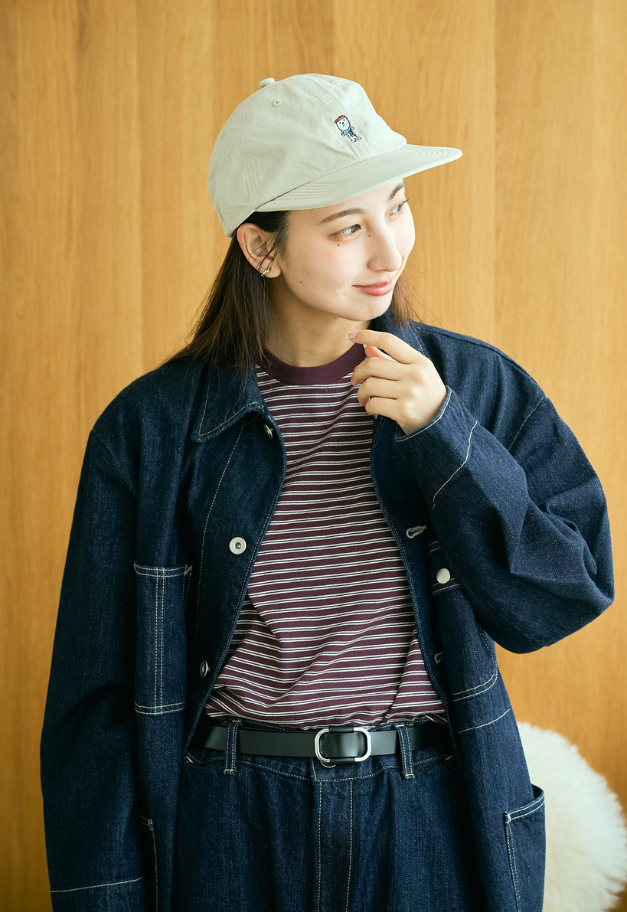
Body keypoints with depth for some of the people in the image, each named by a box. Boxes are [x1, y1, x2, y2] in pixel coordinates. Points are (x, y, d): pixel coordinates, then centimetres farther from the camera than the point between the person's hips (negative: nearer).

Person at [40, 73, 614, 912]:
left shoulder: (480, 389, -3)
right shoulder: (151, 428, -6)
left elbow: (567, 599, -6)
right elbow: (97, 692, -2)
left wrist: (443, 435, -16)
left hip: (434, 830, 1)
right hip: (232, 839, -1)